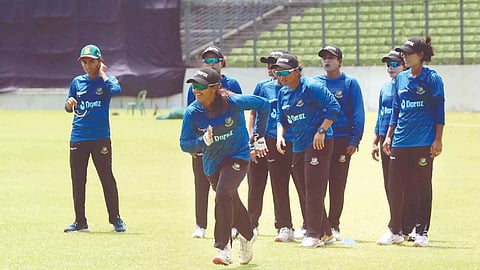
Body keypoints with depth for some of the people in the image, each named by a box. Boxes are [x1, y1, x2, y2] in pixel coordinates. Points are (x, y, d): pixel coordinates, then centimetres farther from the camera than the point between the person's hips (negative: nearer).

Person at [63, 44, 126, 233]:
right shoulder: (77, 82, 12)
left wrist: (102, 74, -9)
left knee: (107, 178, -4)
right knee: (78, 180, 4)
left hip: (101, 137, -4)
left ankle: (116, 219, 4)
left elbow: (116, 90, -23)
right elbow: (69, 109, 19)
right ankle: (80, 222, 10)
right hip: (78, 138, 4)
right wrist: (69, 104, -4)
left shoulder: (106, 80, 1)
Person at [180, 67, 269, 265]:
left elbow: (263, 105, -9)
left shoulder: (232, 102, -23)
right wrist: (203, 141, -32)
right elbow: (185, 145, -11)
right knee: (232, 203, 20)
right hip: (212, 163, 5)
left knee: (223, 195, -26)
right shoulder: (192, 113, -16)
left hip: (237, 156, -5)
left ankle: (224, 249, -22)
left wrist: (259, 137, -4)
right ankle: (247, 236, 48)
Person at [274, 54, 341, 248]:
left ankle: (314, 235, -7)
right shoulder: (283, 93, 13)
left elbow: (334, 107, -15)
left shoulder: (311, 87, -11)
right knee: (307, 191, 9)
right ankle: (325, 232, 18)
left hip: (319, 144, -8)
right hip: (298, 147, 8)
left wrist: (321, 131, -19)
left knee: (314, 190, -10)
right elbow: (281, 119, 22)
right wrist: (280, 136, 3)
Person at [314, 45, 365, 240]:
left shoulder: (350, 83, 3)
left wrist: (354, 140, -8)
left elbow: (358, 114, -1)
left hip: (342, 141, -2)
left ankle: (333, 225, 8)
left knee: (338, 185, 1)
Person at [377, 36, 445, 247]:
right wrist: (388, 137, 14)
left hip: (424, 143, -6)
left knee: (422, 187, 0)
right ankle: (395, 231, 13)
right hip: (400, 142, 6)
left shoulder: (432, 79, -4)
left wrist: (438, 139, -11)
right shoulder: (401, 79, 13)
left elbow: (439, 111, -6)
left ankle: (421, 232, 6)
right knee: (394, 187, 4)